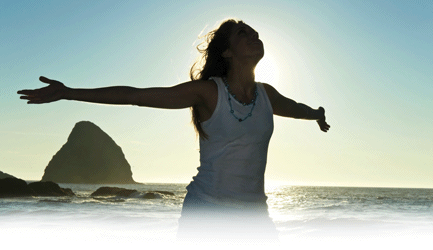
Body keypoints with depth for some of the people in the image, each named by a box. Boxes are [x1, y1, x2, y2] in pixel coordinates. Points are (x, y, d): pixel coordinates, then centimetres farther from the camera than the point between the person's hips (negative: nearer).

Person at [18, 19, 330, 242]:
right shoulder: (207, 91, -7)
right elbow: (137, 95, -8)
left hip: (254, 216, 5)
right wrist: (68, 93, -8)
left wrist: (316, 115, 52)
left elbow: (295, 107, 31)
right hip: (206, 213, -4)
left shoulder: (266, 94, 7)